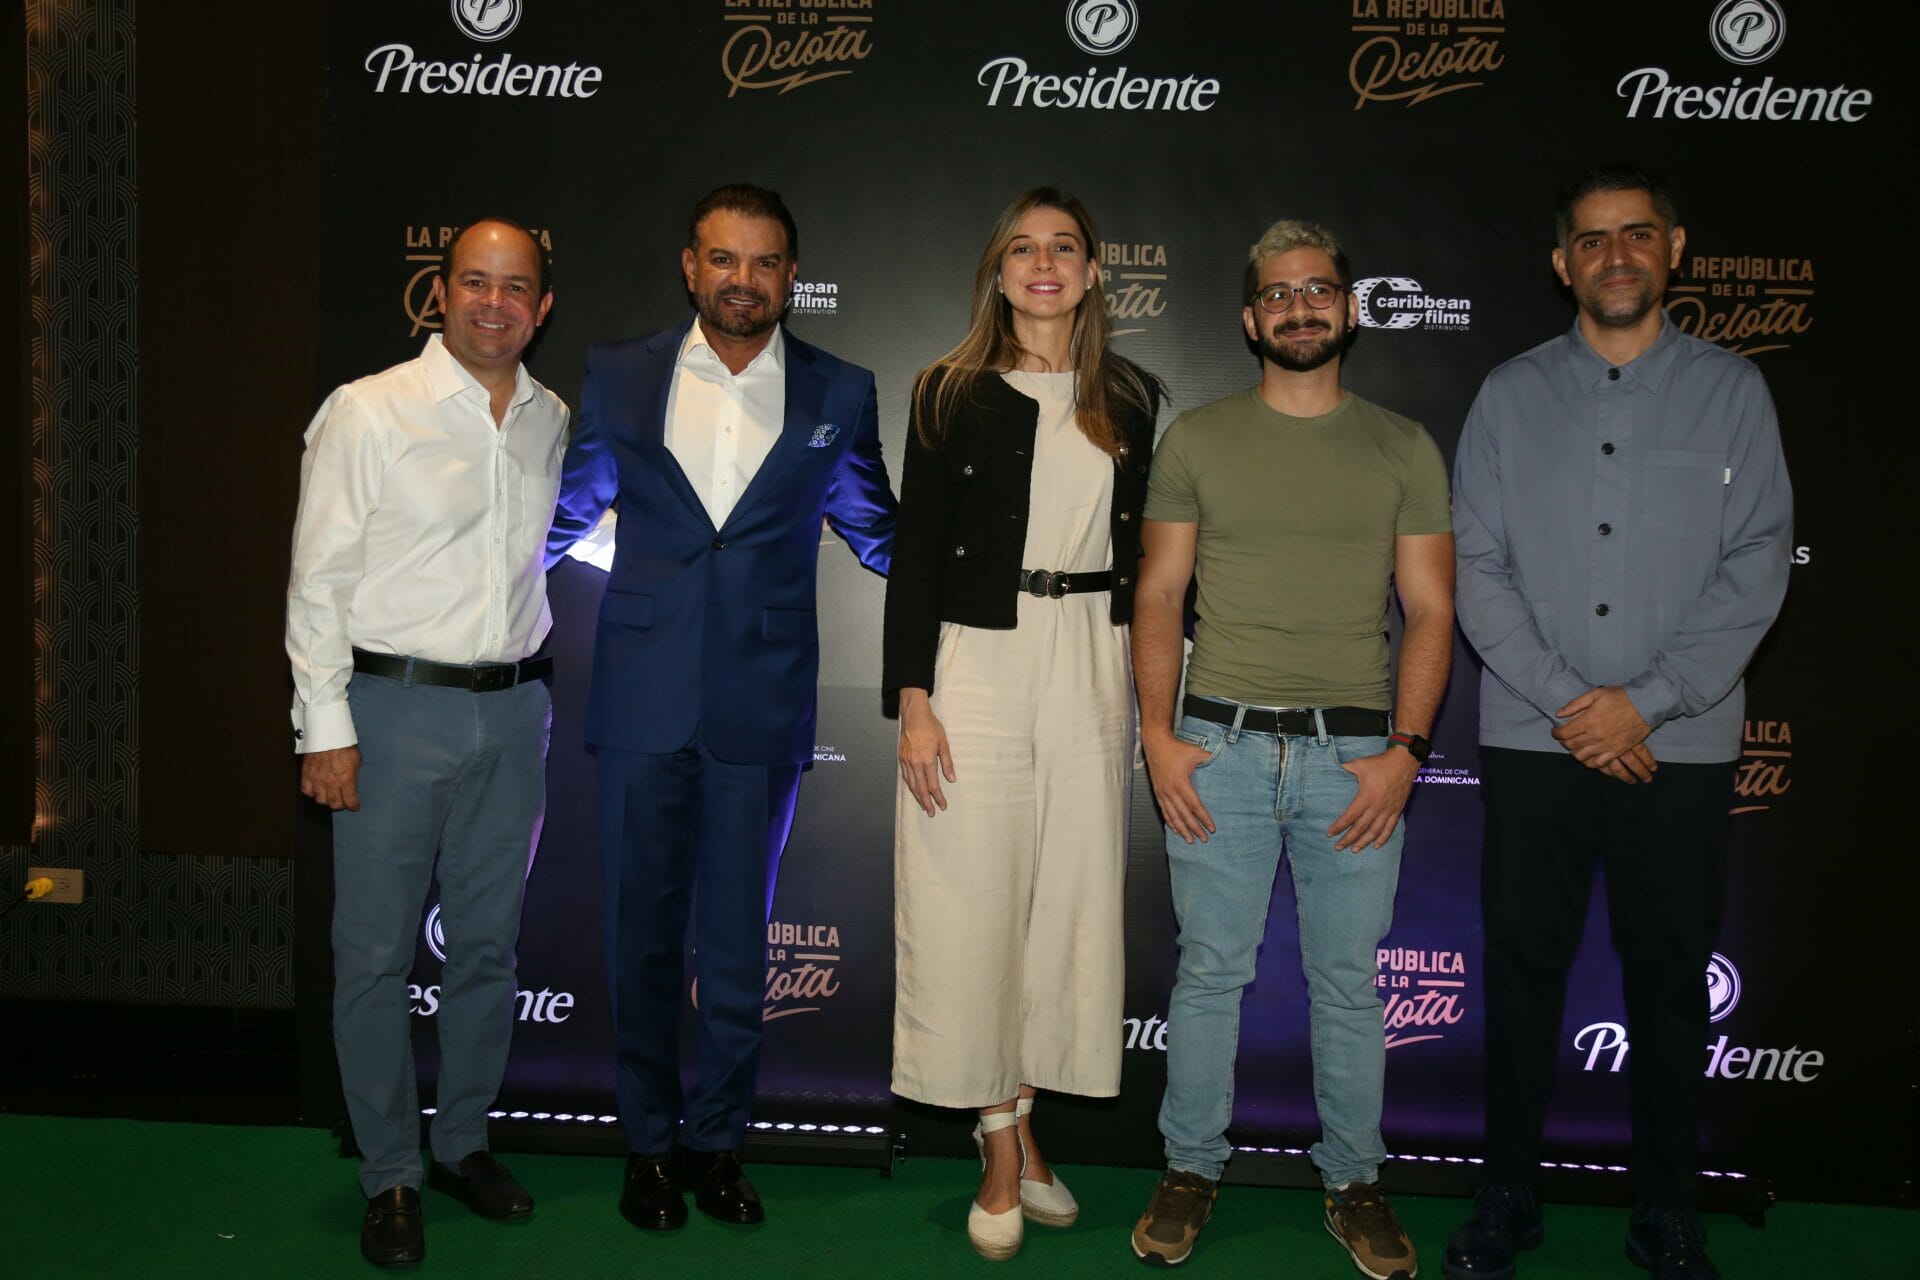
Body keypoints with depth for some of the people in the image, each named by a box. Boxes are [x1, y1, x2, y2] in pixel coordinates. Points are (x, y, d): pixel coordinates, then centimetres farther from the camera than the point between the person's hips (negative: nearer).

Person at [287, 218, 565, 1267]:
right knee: (375, 954, 3)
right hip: (394, 707, -4)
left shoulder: (554, 423, 8)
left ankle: (464, 1142, 30)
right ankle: (389, 1174, 18)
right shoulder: (367, 413, -5)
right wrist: (325, 727, -10)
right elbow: (318, 579, -6)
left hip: (512, 709, 4)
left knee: (488, 947, 12)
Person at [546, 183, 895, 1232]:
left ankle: (718, 1139, 27)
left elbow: (875, 530, 16)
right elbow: (567, 511, 15)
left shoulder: (839, 393, 4)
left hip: (762, 704, 0)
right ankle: (648, 1140, 27)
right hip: (643, 699, 1)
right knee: (642, 930, 10)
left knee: (737, 938, 9)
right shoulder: (619, 375, 4)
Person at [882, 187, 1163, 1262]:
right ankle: (1005, 1149, 14)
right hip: (977, 659, -3)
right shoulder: (954, 393, 1)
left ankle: (1021, 1122, 21)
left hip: (1092, 663, 3)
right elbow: (917, 553, -2)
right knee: (975, 899, 0)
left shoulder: (1130, 400, 10)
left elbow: (1144, 552, 13)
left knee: (1073, 895, 5)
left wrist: (1148, 691, 8)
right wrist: (913, 701, -9)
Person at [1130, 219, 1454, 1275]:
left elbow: (1429, 610, 4)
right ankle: (1191, 1168, 23)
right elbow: (1157, 595, 6)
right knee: (1209, 969, 7)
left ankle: (1353, 1181, 24)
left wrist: (1406, 749, -7)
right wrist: (1158, 733, -4)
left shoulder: (1404, 449, 7)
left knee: (1347, 982, 8)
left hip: (1357, 753, 0)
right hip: (1219, 748, 0)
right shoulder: (1196, 439, 7)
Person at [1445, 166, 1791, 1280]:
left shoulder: (1731, 390, 5)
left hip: (1682, 745, 0)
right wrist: (1565, 702, -9)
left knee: (1673, 979, 8)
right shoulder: (1513, 394, 7)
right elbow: (1477, 566, 0)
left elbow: (1759, 564, -3)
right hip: (1533, 741, 1)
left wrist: (1644, 700, -12)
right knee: (1523, 970, 7)